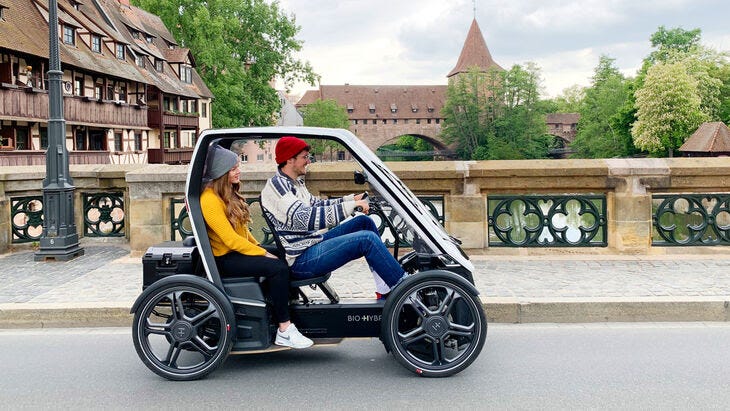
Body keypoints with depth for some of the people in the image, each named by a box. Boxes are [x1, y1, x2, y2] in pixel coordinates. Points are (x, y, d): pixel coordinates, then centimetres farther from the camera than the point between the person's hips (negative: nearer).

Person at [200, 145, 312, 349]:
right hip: (225, 259, -9)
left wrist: (259, 246, 5)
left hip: (241, 250, 10)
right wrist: (263, 254, -18)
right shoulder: (210, 199, -19)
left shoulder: (229, 194, 12)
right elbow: (231, 240, -23)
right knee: (278, 268, -25)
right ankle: (284, 331, -21)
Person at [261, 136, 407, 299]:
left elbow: (315, 204, 23)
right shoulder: (276, 186, -17)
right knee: (367, 239, -19)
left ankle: (386, 289, 5)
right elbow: (305, 219, -29)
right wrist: (349, 206, -28)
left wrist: (351, 199, 11)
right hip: (301, 260, -11)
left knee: (364, 221, 8)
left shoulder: (295, 182, 14)